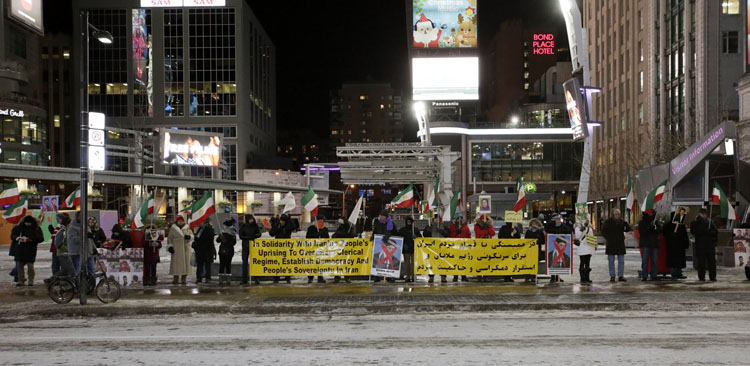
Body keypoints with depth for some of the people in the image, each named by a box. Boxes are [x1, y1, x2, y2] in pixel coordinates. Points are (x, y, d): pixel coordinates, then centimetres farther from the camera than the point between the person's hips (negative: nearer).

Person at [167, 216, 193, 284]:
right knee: (176, 262, -7)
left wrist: (189, 236, -13)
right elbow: (169, 238, 4)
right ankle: (175, 279, -4)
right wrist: (169, 246, -6)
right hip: (176, 249, -3)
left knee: (185, 262, 1)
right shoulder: (173, 229, 4)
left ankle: (184, 279, 6)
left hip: (185, 248, 3)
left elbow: (192, 235, 10)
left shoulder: (187, 228, 13)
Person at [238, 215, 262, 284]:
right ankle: (244, 279, 9)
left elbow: (259, 234, 1)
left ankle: (256, 278, -4)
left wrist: (254, 236, -19)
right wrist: (249, 237, -15)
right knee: (245, 262, 4)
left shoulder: (255, 226, 2)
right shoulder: (243, 226, 0)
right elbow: (241, 236, -3)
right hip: (245, 246, 0)